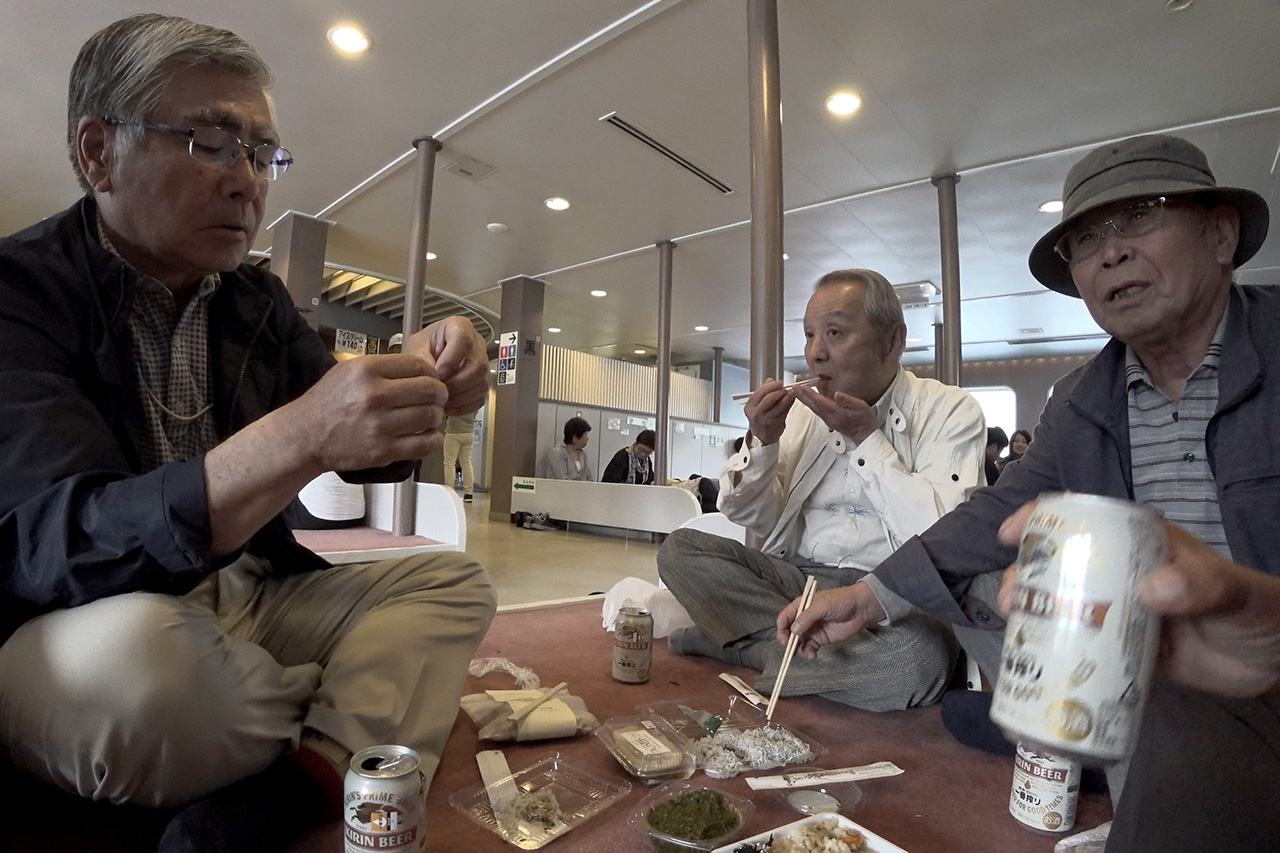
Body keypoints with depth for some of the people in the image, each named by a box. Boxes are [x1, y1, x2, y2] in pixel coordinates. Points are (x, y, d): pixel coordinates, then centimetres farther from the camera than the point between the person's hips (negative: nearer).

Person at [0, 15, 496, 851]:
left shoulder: (260, 302, 3)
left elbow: (371, 453, 2)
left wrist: (420, 385, -20)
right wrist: (297, 438, -40)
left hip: (250, 596, 6)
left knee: (453, 581, -1)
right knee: (135, 650, -35)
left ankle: (304, 783, -22)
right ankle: (342, 744, -5)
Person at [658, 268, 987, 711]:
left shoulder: (951, 410, -2)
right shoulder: (803, 409, 9)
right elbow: (749, 518, 9)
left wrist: (867, 438, -13)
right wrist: (763, 441, -8)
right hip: (798, 576, 4)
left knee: (925, 653, -37)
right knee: (680, 549, -13)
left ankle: (739, 642, -15)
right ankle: (822, 650, -14)